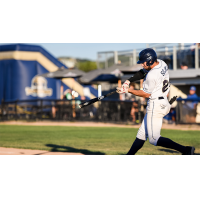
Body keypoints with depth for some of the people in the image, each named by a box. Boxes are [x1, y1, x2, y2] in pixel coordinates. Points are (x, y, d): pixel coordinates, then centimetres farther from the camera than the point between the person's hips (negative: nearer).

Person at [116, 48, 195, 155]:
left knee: (154, 139, -8)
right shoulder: (162, 63, 4)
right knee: (141, 134, 15)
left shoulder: (152, 75, -23)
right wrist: (128, 81, 3)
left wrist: (128, 90, -5)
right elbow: (143, 72, 15)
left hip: (156, 106, -10)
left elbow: (146, 94, -12)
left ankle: (185, 150, -16)